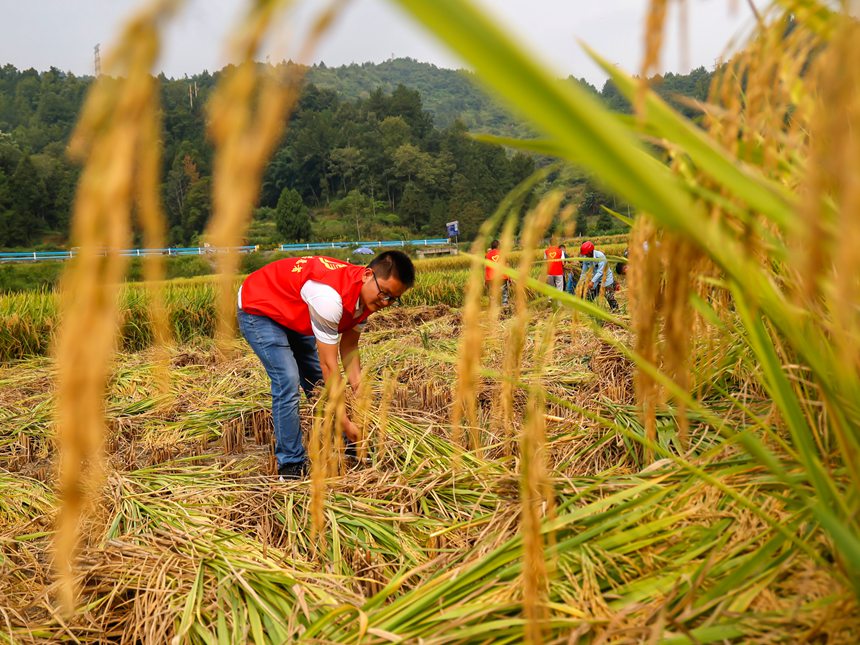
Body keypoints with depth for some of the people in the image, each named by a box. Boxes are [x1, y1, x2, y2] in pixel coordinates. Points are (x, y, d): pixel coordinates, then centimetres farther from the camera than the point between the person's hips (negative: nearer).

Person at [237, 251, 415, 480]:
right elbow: (329, 364, -34)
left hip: (292, 314, 9)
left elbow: (349, 347, -5)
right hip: (258, 310, -8)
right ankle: (291, 466, -7)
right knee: (288, 383, -20)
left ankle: (349, 447, 23)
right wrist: (345, 422, -28)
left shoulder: (366, 293, -14)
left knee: (321, 384, 10)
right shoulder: (330, 296, -41)